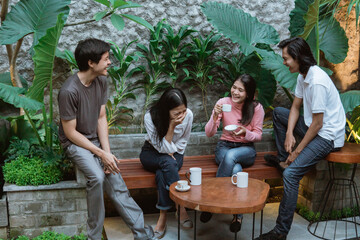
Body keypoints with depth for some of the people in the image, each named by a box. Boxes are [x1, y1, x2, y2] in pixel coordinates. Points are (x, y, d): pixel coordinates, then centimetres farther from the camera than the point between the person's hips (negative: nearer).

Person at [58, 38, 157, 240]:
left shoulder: (101, 82, -2)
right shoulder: (69, 91, -22)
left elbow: (101, 118, 1)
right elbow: (70, 132, -17)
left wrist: (107, 151, -9)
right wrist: (102, 154, -18)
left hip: (96, 140, 5)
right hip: (75, 143, -5)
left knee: (117, 185, -8)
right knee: (97, 177, -29)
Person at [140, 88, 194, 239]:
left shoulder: (188, 115, -18)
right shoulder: (150, 117, -25)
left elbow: (182, 143, 0)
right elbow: (163, 148, -24)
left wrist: (172, 152, -13)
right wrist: (172, 126, -33)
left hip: (174, 154, 2)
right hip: (152, 153, -1)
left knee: (162, 174, -32)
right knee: (168, 162, -35)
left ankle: (163, 217, -25)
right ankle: (180, 207, -30)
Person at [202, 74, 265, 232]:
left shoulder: (256, 108, -7)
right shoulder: (223, 102, -7)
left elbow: (258, 135, 0)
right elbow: (209, 134, -8)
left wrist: (245, 133, -23)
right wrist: (215, 117, -27)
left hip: (246, 149, 0)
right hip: (224, 146, 1)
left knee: (231, 155, -37)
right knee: (236, 169, -34)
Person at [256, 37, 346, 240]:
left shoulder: (317, 82, -27)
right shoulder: (303, 75, 3)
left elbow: (317, 124, -24)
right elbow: (296, 108, 10)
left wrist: (298, 150, -15)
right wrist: (289, 134, -4)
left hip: (328, 136, -10)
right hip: (314, 125, 10)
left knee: (290, 173, -24)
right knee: (278, 112, 19)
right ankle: (283, 158, 23)